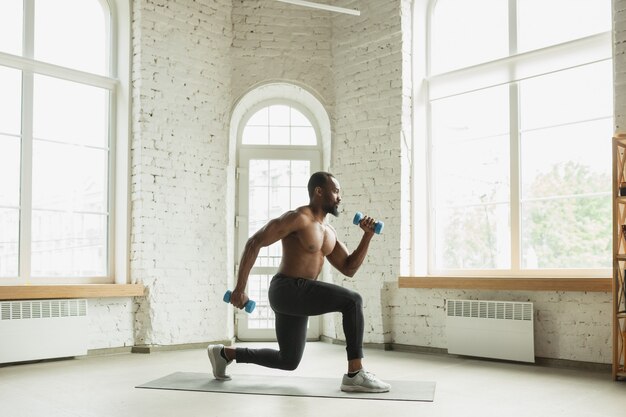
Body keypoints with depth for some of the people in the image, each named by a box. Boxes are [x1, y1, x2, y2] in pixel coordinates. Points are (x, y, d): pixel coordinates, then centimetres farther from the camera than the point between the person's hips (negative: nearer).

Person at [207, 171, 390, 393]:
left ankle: (224, 353, 31)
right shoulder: (298, 217, -11)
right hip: (288, 291, -10)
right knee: (352, 300, -22)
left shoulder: (328, 231, 16)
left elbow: (349, 268, 14)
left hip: (298, 296, 10)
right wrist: (240, 288, -17)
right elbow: (254, 243, -14)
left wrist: (367, 236, 3)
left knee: (288, 361, 20)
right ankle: (355, 374, -17)